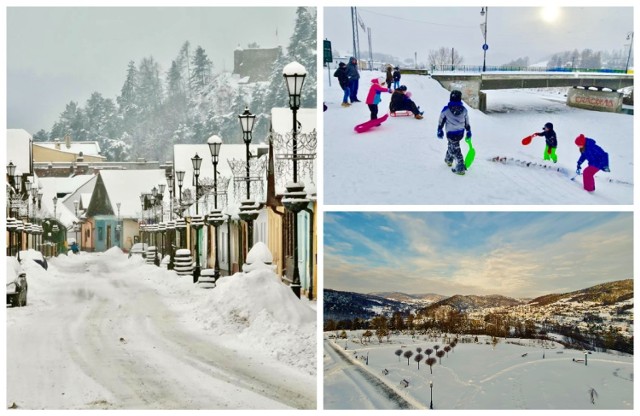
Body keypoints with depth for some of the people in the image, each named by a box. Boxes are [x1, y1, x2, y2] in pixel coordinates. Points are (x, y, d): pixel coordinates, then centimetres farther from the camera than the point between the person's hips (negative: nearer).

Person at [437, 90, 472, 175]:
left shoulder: (446, 110, -12)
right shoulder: (464, 110, -3)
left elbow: (441, 122, -3)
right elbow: (467, 123, 5)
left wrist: (439, 131, 10)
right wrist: (468, 133, 16)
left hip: (451, 133, -5)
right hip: (460, 133, 5)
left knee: (455, 149, 0)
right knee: (451, 145, 28)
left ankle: (460, 167, -6)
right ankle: (449, 159, 46)